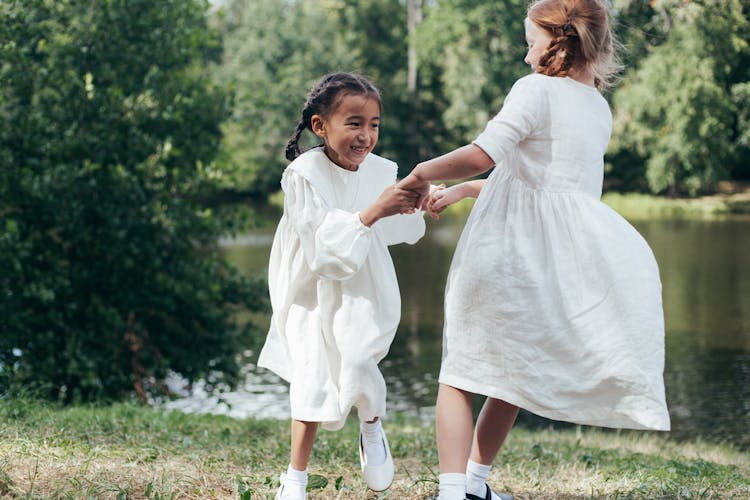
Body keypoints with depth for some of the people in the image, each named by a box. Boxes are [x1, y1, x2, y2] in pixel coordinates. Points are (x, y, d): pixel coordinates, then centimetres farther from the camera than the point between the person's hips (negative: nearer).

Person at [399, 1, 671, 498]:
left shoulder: (537, 89, -8)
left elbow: (482, 155, -22)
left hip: (506, 250, -6)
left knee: (459, 377, 1)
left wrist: (423, 172, -6)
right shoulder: (599, 108, 14)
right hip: (557, 265, 7)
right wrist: (460, 191, 24)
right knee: (513, 373, 22)